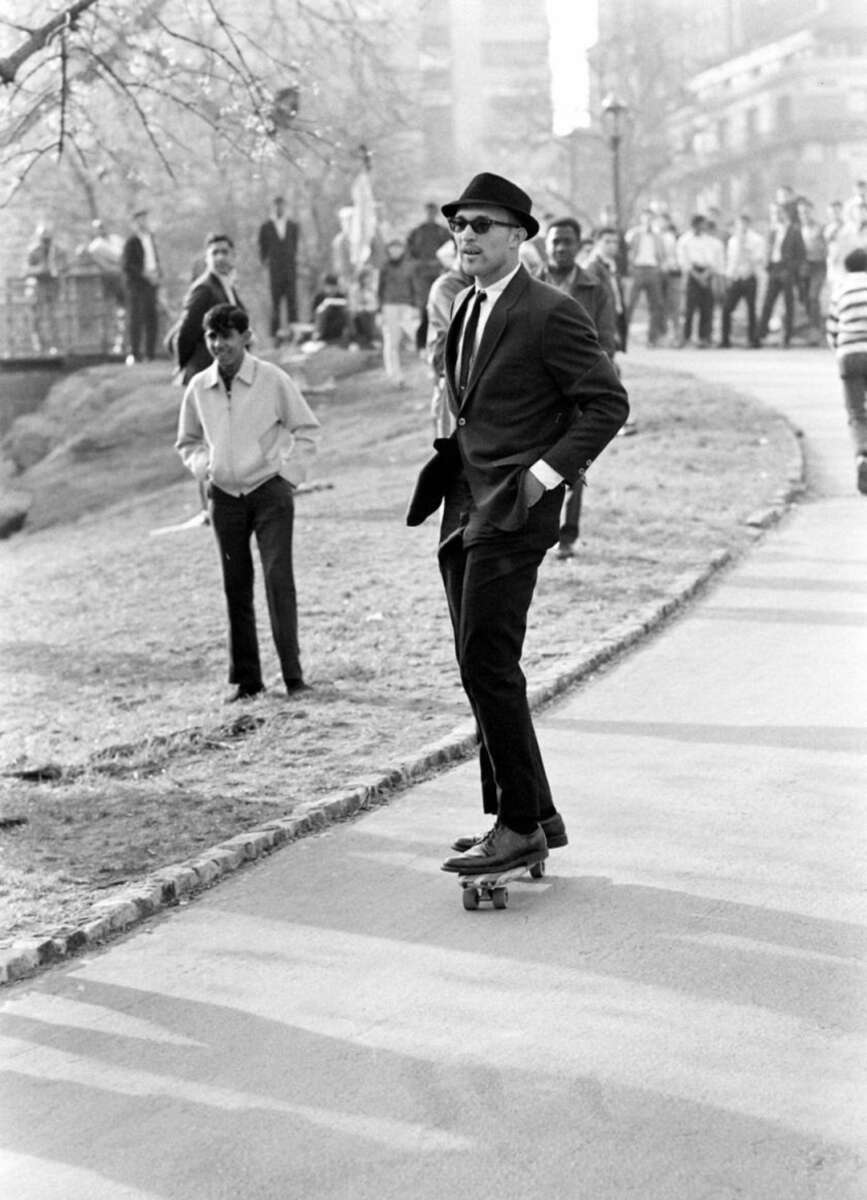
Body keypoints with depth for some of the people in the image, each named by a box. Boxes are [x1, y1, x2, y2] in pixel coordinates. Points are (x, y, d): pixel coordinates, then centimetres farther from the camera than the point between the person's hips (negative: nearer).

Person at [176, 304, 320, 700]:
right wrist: (204, 470, 3)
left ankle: (293, 674, -9)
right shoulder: (198, 388, 3)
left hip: (270, 491, -3)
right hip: (225, 497, 3)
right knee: (236, 587, 6)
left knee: (278, 579, -12)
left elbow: (305, 428, 5)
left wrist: (288, 471, -4)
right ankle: (245, 678, 14)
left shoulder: (272, 379, -7)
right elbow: (187, 442, 19)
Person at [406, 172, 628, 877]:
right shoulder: (466, 309, 17)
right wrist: (451, 460, 14)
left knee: (489, 666, -12)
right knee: (483, 671, 11)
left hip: (514, 511, -9)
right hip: (465, 507, 9)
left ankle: (520, 828, -4)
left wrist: (547, 472, -16)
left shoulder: (550, 315, -11)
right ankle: (537, 816, 20)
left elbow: (608, 402, -12)